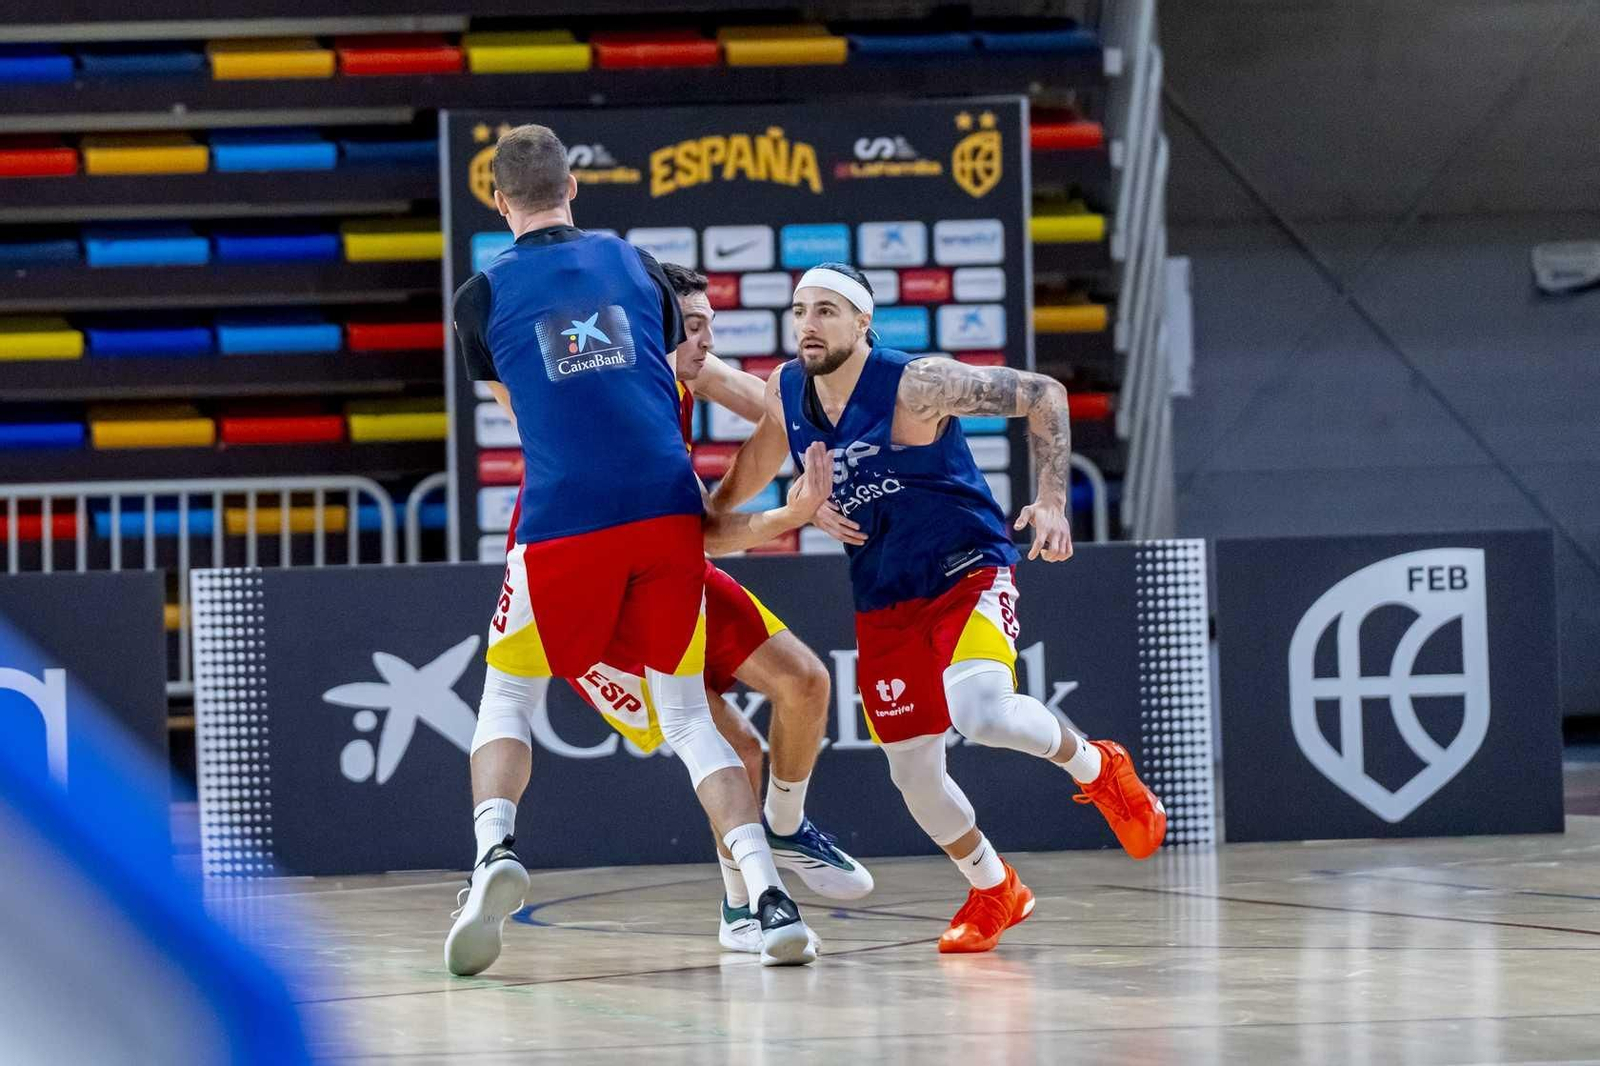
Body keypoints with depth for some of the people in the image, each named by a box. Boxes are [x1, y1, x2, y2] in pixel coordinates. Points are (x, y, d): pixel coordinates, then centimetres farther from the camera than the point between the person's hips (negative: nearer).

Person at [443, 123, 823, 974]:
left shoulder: (481, 296, 10)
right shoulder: (635, 263, 15)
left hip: (563, 516, -2)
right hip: (667, 508, 2)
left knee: (507, 698, 14)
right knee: (687, 710, 11)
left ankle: (494, 850, -13)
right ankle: (769, 898, -5)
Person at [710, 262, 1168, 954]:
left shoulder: (917, 384, -20)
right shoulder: (785, 394, -3)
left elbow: (1042, 395, -15)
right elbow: (748, 475, 17)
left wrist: (1052, 501, -22)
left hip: (968, 571, -6)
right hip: (884, 601, 6)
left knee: (982, 711, -32)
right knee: (911, 771, 5)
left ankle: (1096, 768, -2)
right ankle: (994, 893, 29)